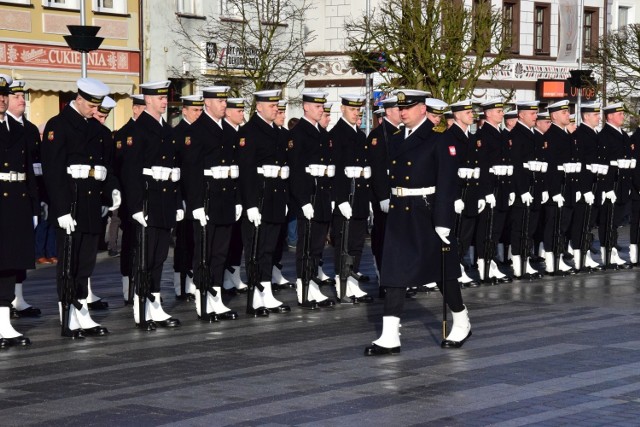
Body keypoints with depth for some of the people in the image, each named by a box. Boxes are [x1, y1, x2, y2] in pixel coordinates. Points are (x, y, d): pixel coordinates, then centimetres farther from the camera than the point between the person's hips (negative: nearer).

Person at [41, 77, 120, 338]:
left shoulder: (95, 127, 17)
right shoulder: (58, 125, -7)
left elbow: (106, 163, 23)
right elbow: (53, 170, -13)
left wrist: (112, 188, 3)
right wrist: (62, 210, -19)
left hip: (92, 205, 7)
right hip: (70, 206, -7)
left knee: (86, 263, 11)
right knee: (69, 263, -3)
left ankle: (83, 316, 17)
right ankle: (69, 321, 0)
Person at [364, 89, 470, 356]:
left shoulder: (440, 138, -9)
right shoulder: (397, 139, 12)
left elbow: (447, 182, -14)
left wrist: (443, 222, -18)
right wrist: (392, 209, 10)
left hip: (427, 214, -6)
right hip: (399, 214, 6)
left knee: (443, 271, 7)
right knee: (394, 273, 0)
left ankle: (462, 324, 27)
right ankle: (390, 338, -2)